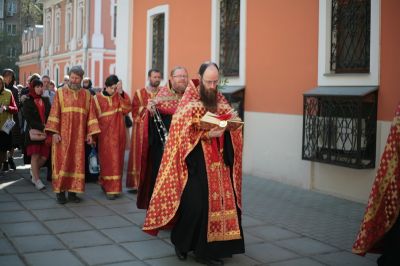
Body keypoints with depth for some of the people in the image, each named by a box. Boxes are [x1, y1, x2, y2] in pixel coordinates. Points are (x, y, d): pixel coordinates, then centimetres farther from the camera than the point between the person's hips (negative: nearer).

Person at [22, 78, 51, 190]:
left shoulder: (46, 100, 13)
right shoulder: (27, 102, 2)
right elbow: (29, 118, -8)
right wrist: (41, 128, -17)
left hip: (46, 132, 3)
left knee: (44, 156, 0)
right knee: (35, 155, -4)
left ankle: (34, 171, 27)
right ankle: (37, 180, 3)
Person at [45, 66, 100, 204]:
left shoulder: (86, 95, 9)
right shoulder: (60, 93, 2)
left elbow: (91, 114, 7)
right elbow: (54, 113, -3)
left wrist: (90, 133, 0)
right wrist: (54, 132, -12)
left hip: (79, 135, 2)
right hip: (63, 134, -2)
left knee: (77, 162, 3)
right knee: (62, 162, -2)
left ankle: (72, 191, 10)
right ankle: (60, 191, 6)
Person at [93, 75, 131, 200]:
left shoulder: (120, 97, 4)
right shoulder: (97, 98, 0)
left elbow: (127, 109, -12)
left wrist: (121, 93, -20)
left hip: (118, 133, 2)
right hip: (104, 134, -2)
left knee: (116, 160, 7)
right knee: (108, 160, -3)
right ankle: (110, 188, 4)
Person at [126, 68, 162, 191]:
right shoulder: (139, 93, 8)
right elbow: (134, 111, 0)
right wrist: (146, 108, -14)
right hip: (142, 130, -1)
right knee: (141, 156, -3)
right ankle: (138, 183, 3)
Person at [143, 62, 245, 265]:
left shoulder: (220, 100, 11)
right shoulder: (188, 102, -7)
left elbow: (233, 121, 16)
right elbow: (181, 132, -13)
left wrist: (228, 125, -8)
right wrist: (206, 134, -22)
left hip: (218, 161, 6)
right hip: (196, 161, -6)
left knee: (221, 200, 5)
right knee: (195, 203, -7)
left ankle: (211, 247, 18)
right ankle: (181, 241, 15)